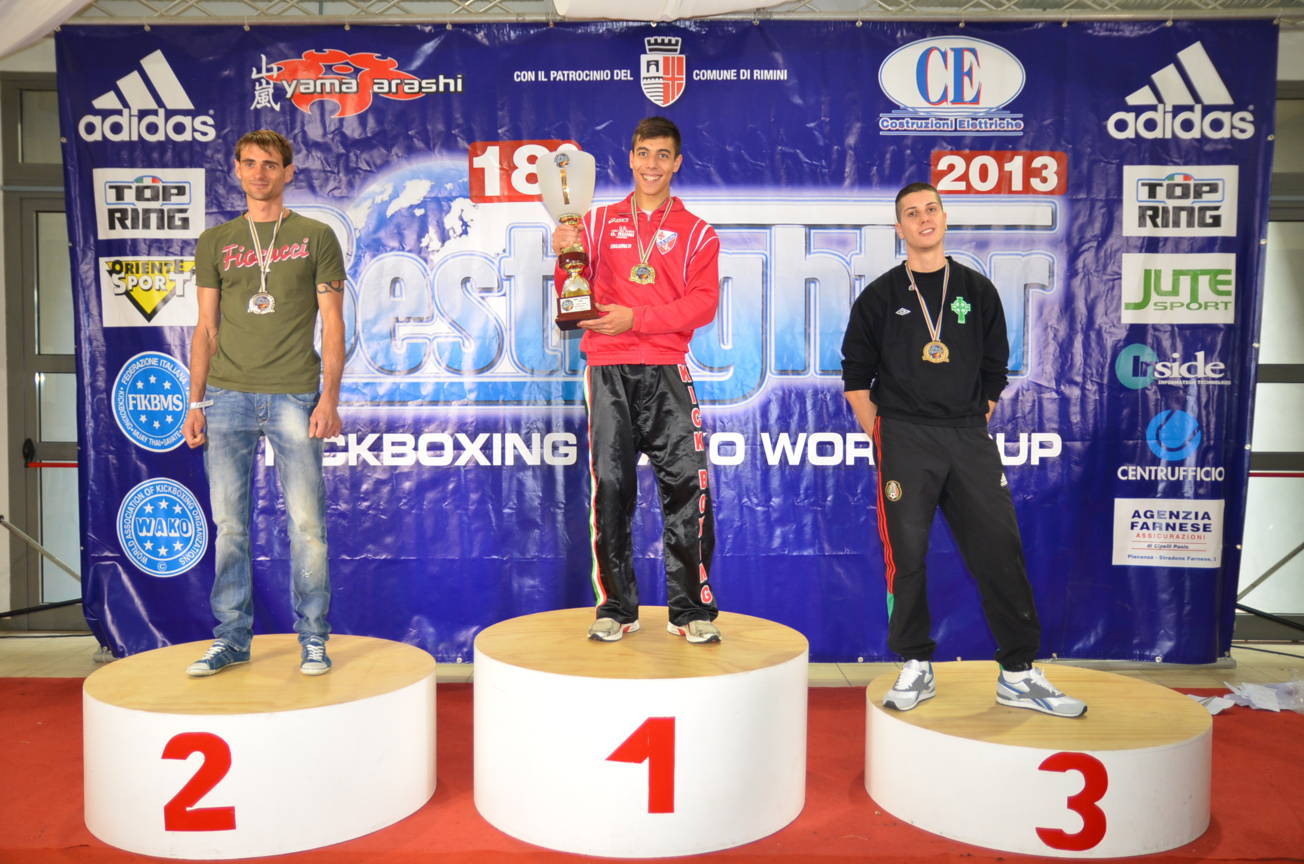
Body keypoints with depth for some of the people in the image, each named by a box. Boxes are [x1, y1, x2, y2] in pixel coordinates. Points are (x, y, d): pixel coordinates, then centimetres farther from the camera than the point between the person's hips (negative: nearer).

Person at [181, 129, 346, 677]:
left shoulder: (316, 238, 8)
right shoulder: (215, 242, 15)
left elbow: (332, 325, 4)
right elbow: (206, 329, 14)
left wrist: (329, 399, -6)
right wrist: (196, 402, 6)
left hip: (293, 396, -2)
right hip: (227, 397, 3)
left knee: (306, 523, -2)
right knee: (229, 525, 5)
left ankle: (313, 639, 9)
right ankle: (231, 638, 16)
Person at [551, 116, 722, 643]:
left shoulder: (696, 233, 12)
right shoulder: (598, 223, 15)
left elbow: (703, 302, -1)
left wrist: (636, 317, -12)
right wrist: (567, 258, -7)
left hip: (665, 369, -1)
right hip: (607, 369, 1)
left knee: (687, 484, -7)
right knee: (610, 486, 1)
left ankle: (692, 610, 4)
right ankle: (616, 609, 11)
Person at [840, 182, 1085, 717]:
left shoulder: (978, 292, 12)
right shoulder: (880, 296, 6)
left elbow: (994, 371, 16)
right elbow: (856, 376, 7)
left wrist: (975, 426, 8)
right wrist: (879, 436, 0)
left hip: (969, 437, 2)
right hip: (903, 437, -2)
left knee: (1001, 551, -1)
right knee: (905, 556, -1)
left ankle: (1019, 674, 10)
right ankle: (916, 667, 13)